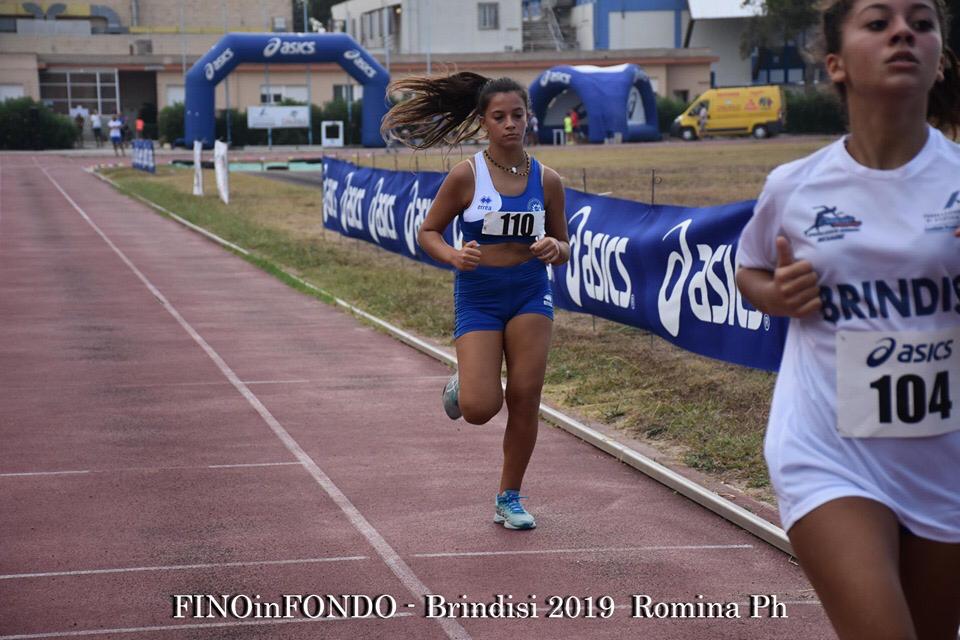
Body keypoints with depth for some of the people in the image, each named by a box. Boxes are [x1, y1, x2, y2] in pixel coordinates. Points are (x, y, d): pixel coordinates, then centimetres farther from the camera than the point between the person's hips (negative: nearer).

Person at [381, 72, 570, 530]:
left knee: (525, 399, -3)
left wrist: (555, 248, -15)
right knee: (480, 410, -12)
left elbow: (563, 245, 9)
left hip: (531, 294, 2)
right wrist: (454, 256, -22)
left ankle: (509, 498, 17)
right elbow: (427, 232, -2)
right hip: (477, 298, -2)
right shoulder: (466, 176, -9)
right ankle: (461, 387, 28)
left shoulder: (546, 180, -1)